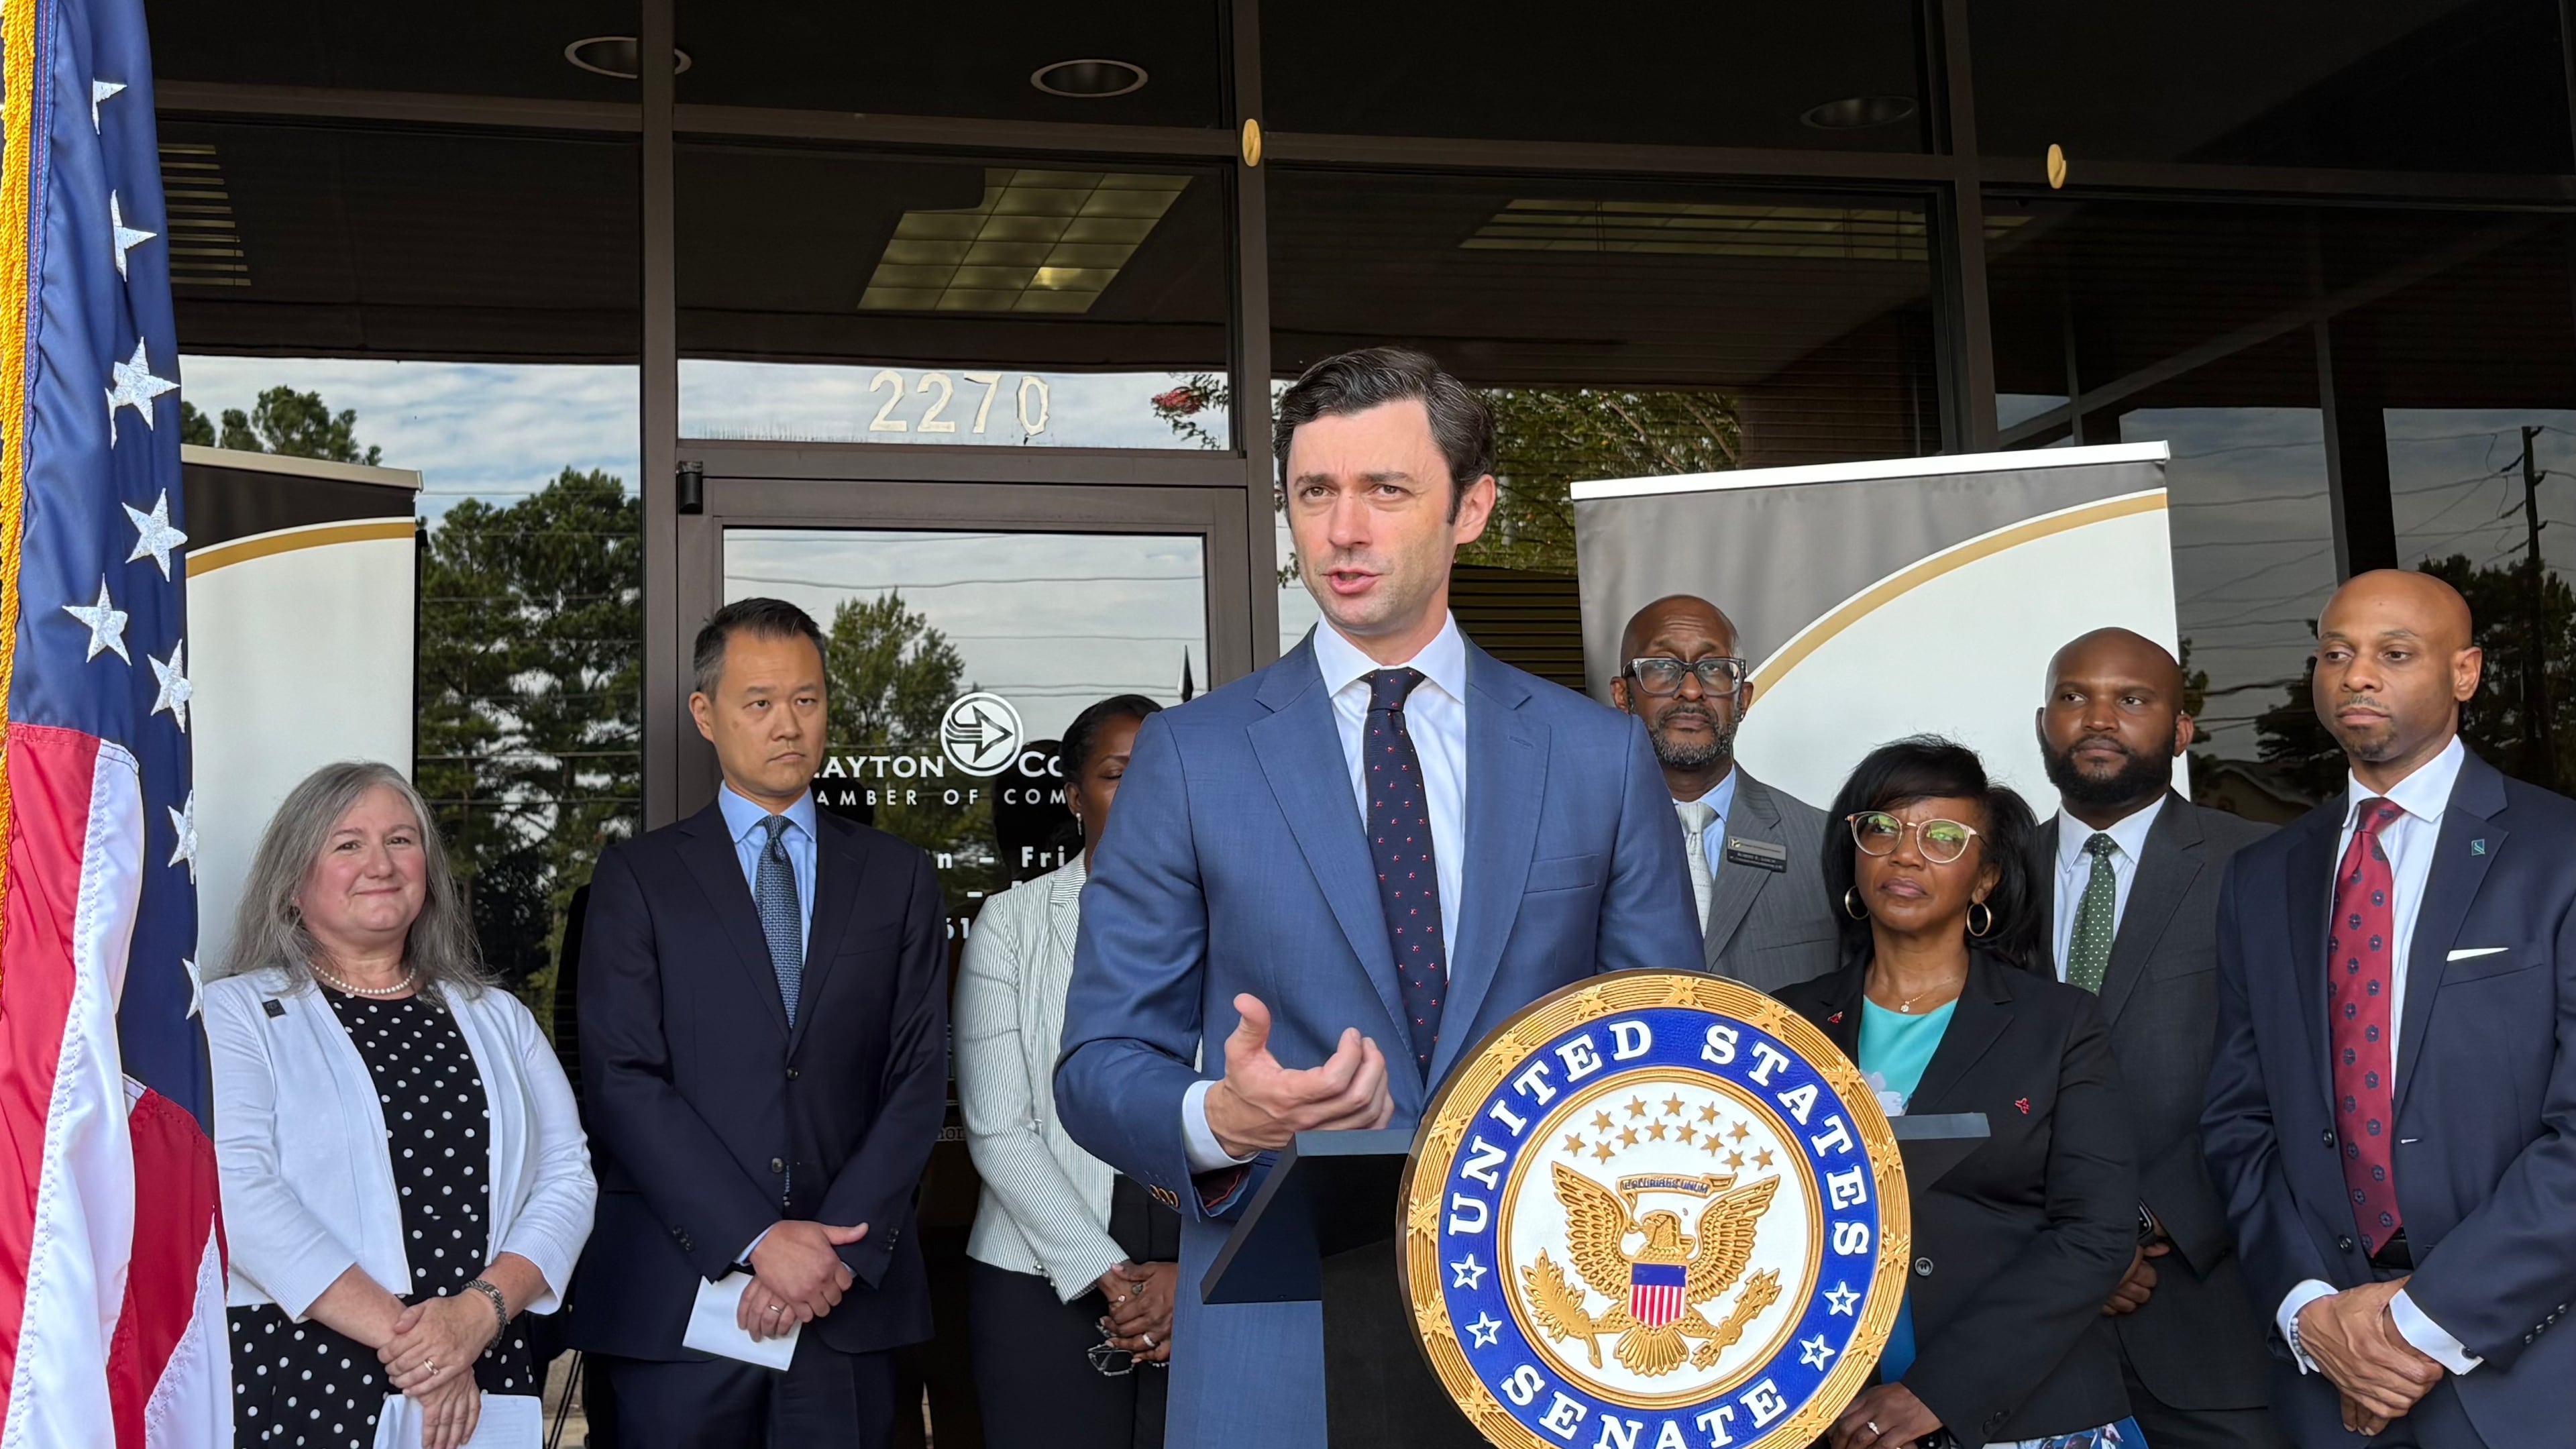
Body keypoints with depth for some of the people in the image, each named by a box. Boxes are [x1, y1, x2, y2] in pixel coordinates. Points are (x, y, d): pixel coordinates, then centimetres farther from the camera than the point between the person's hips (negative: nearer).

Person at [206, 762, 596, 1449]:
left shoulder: (498, 1018, 13)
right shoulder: (238, 1014, 1)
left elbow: (566, 1176, 5)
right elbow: (238, 1187, -12)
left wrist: (480, 1311, -13)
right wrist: (397, 1330, -18)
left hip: (487, 1384, 4)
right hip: (301, 1382, -3)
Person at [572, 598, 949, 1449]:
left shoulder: (898, 879, 10)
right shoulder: (636, 878, 5)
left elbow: (918, 1080, 3)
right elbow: (623, 1084, -5)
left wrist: (837, 1247, -9)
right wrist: (757, 1240, -13)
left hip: (850, 1298, 1)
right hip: (678, 1297, -1)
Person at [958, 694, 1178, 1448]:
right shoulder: (1012, 920, 1)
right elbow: (997, 1129, -5)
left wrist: (1195, 1273, -9)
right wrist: (1106, 1274, -10)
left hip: (1206, 1294, 1)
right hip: (1045, 1288, -1)